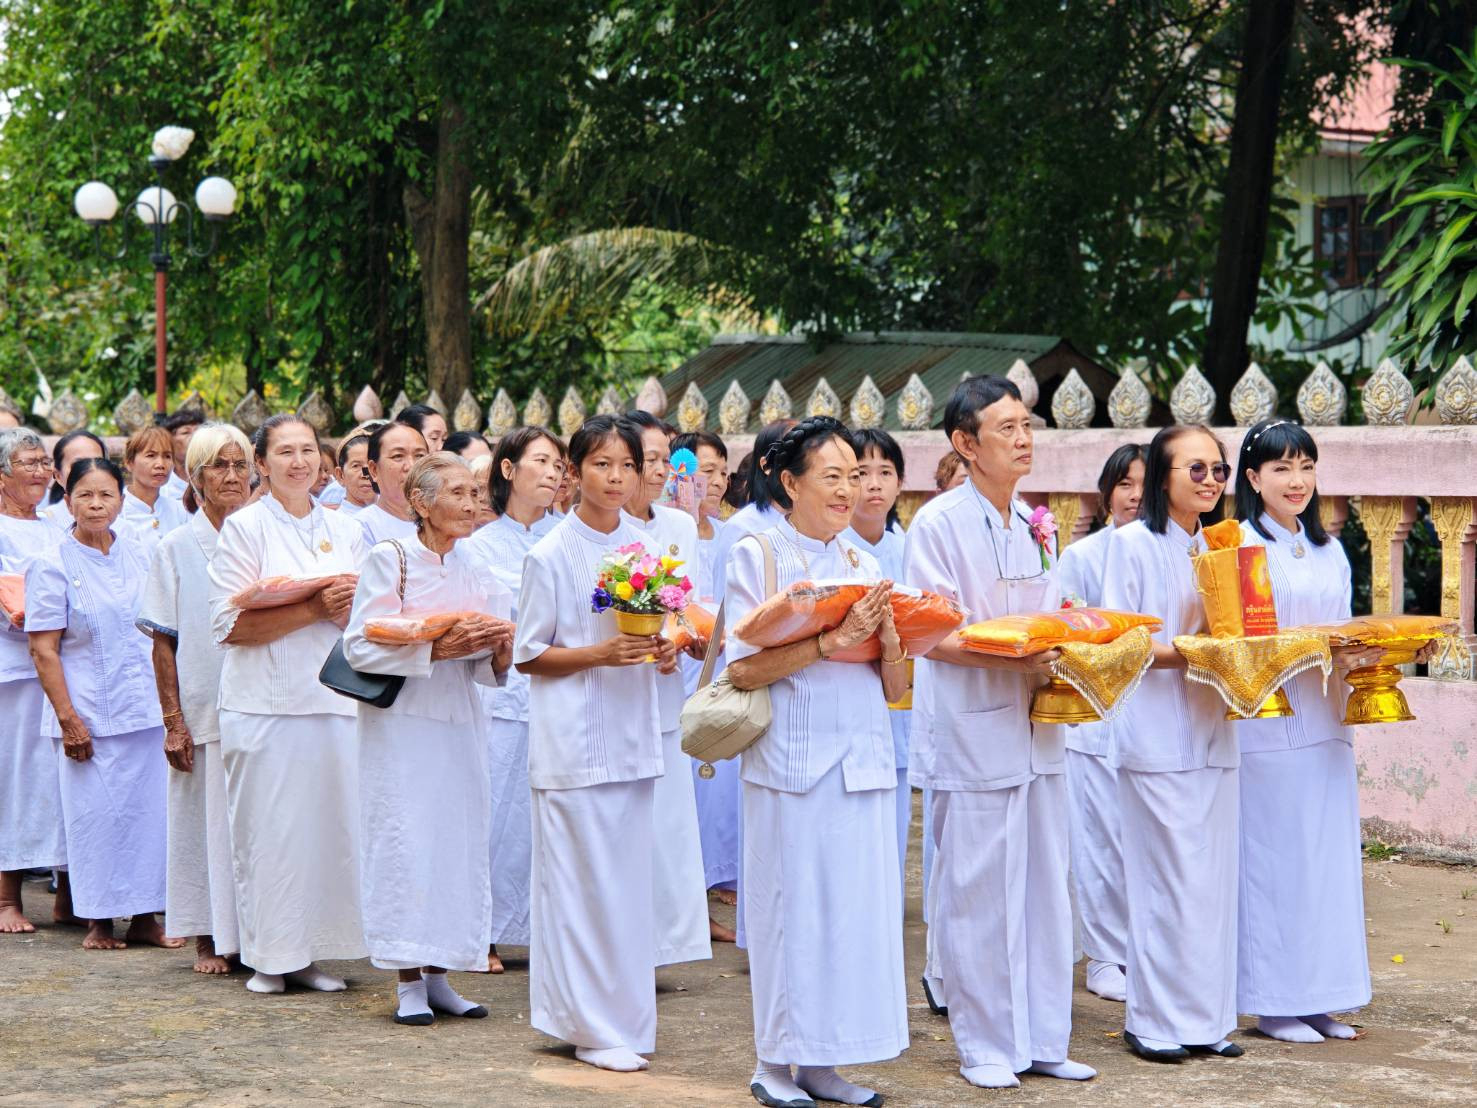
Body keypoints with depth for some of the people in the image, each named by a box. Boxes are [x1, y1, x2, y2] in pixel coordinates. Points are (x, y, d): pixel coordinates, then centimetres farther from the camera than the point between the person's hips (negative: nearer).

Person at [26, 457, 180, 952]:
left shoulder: (139, 556, 8)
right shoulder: (53, 567, -4)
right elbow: (44, 651, -7)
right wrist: (68, 718, -12)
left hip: (146, 709, 4)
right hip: (89, 715, -4)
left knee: (148, 808, 5)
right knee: (95, 812, 0)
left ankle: (144, 916, 14)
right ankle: (98, 921, 11)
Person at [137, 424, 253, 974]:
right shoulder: (176, 548, 2)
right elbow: (163, 642, 0)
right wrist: (173, 720, -7)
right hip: (203, 711, -2)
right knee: (206, 820, 2)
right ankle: (210, 939, 12)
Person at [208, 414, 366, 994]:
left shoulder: (347, 531, 14)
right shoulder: (244, 527, 0)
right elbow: (231, 624, -9)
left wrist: (351, 607, -8)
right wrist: (314, 609, -14)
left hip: (334, 701, 4)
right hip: (265, 703, -4)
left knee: (331, 823, 1)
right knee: (268, 829, -3)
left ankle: (310, 951, 10)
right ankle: (269, 956, 6)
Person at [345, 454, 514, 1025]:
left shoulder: (472, 569, 12)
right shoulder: (388, 559, -5)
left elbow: (485, 667, 14)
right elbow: (361, 647, -12)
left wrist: (498, 653, -9)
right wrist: (437, 648, -20)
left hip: (459, 725, 5)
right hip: (402, 724, -5)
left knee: (458, 841, 4)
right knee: (406, 841, -6)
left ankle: (438, 976, 12)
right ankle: (409, 983, 1)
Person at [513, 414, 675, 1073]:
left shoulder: (644, 547, 9)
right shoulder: (551, 555, -7)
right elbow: (527, 655, -5)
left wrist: (664, 652, -2)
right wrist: (599, 654, -18)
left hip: (631, 737, 6)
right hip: (573, 740, -6)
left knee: (629, 880, 9)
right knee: (582, 881, -4)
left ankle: (622, 1014, 18)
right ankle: (590, 1025, 4)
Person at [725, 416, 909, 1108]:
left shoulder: (865, 565, 13)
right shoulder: (757, 557, -1)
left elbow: (894, 690, 12)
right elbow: (743, 668, -12)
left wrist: (888, 638, -8)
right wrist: (832, 641, -18)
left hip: (861, 761, 5)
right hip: (791, 761, -5)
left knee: (856, 906, 4)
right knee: (791, 905, -1)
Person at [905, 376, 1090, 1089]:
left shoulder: (1032, 525, 13)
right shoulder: (938, 523, -8)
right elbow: (932, 636, -13)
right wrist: (1012, 657, -24)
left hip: (1035, 729, 7)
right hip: (972, 733, -7)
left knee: (1043, 889, 9)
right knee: (978, 895, -1)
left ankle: (1040, 1040, 17)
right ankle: (983, 1047, 8)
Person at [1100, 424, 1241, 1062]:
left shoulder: (1217, 548, 16)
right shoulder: (1132, 543, -4)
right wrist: (1181, 654, -21)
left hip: (1210, 733, 6)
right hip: (1155, 736, -6)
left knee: (1213, 878, 6)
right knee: (1166, 879, -6)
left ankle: (1205, 1019, 14)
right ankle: (1154, 1022, 2)